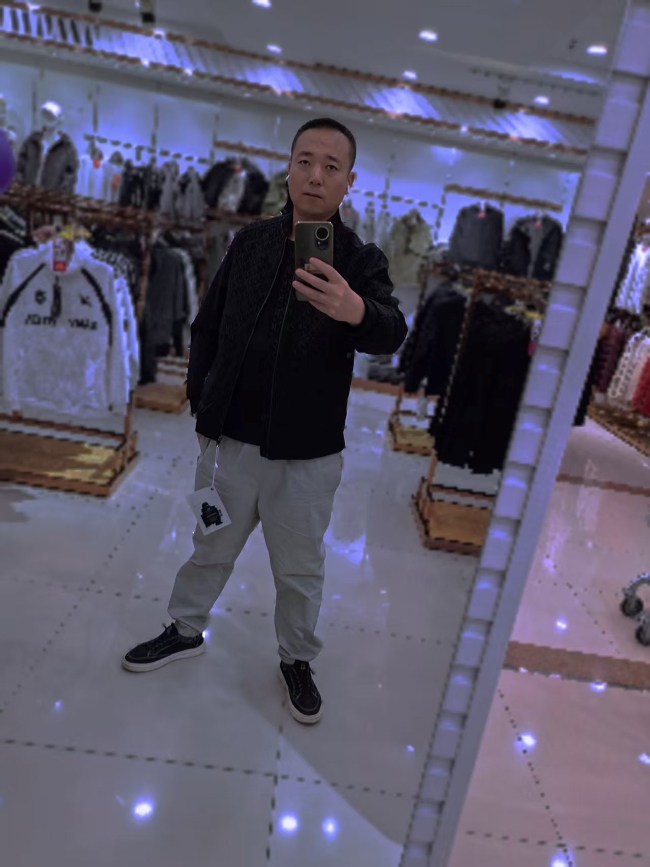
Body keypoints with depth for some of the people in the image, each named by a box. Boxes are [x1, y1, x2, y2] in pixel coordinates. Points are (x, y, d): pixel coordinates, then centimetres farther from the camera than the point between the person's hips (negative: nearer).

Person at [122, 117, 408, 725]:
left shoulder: (361, 261, -6)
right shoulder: (251, 243, 2)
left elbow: (390, 336, -25)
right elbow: (207, 328, 8)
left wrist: (357, 311, -47)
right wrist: (201, 402, 2)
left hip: (308, 454, -2)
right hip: (230, 440, 2)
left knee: (301, 571, 14)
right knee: (210, 549, 21)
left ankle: (297, 659, 39)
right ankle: (185, 632, 46)